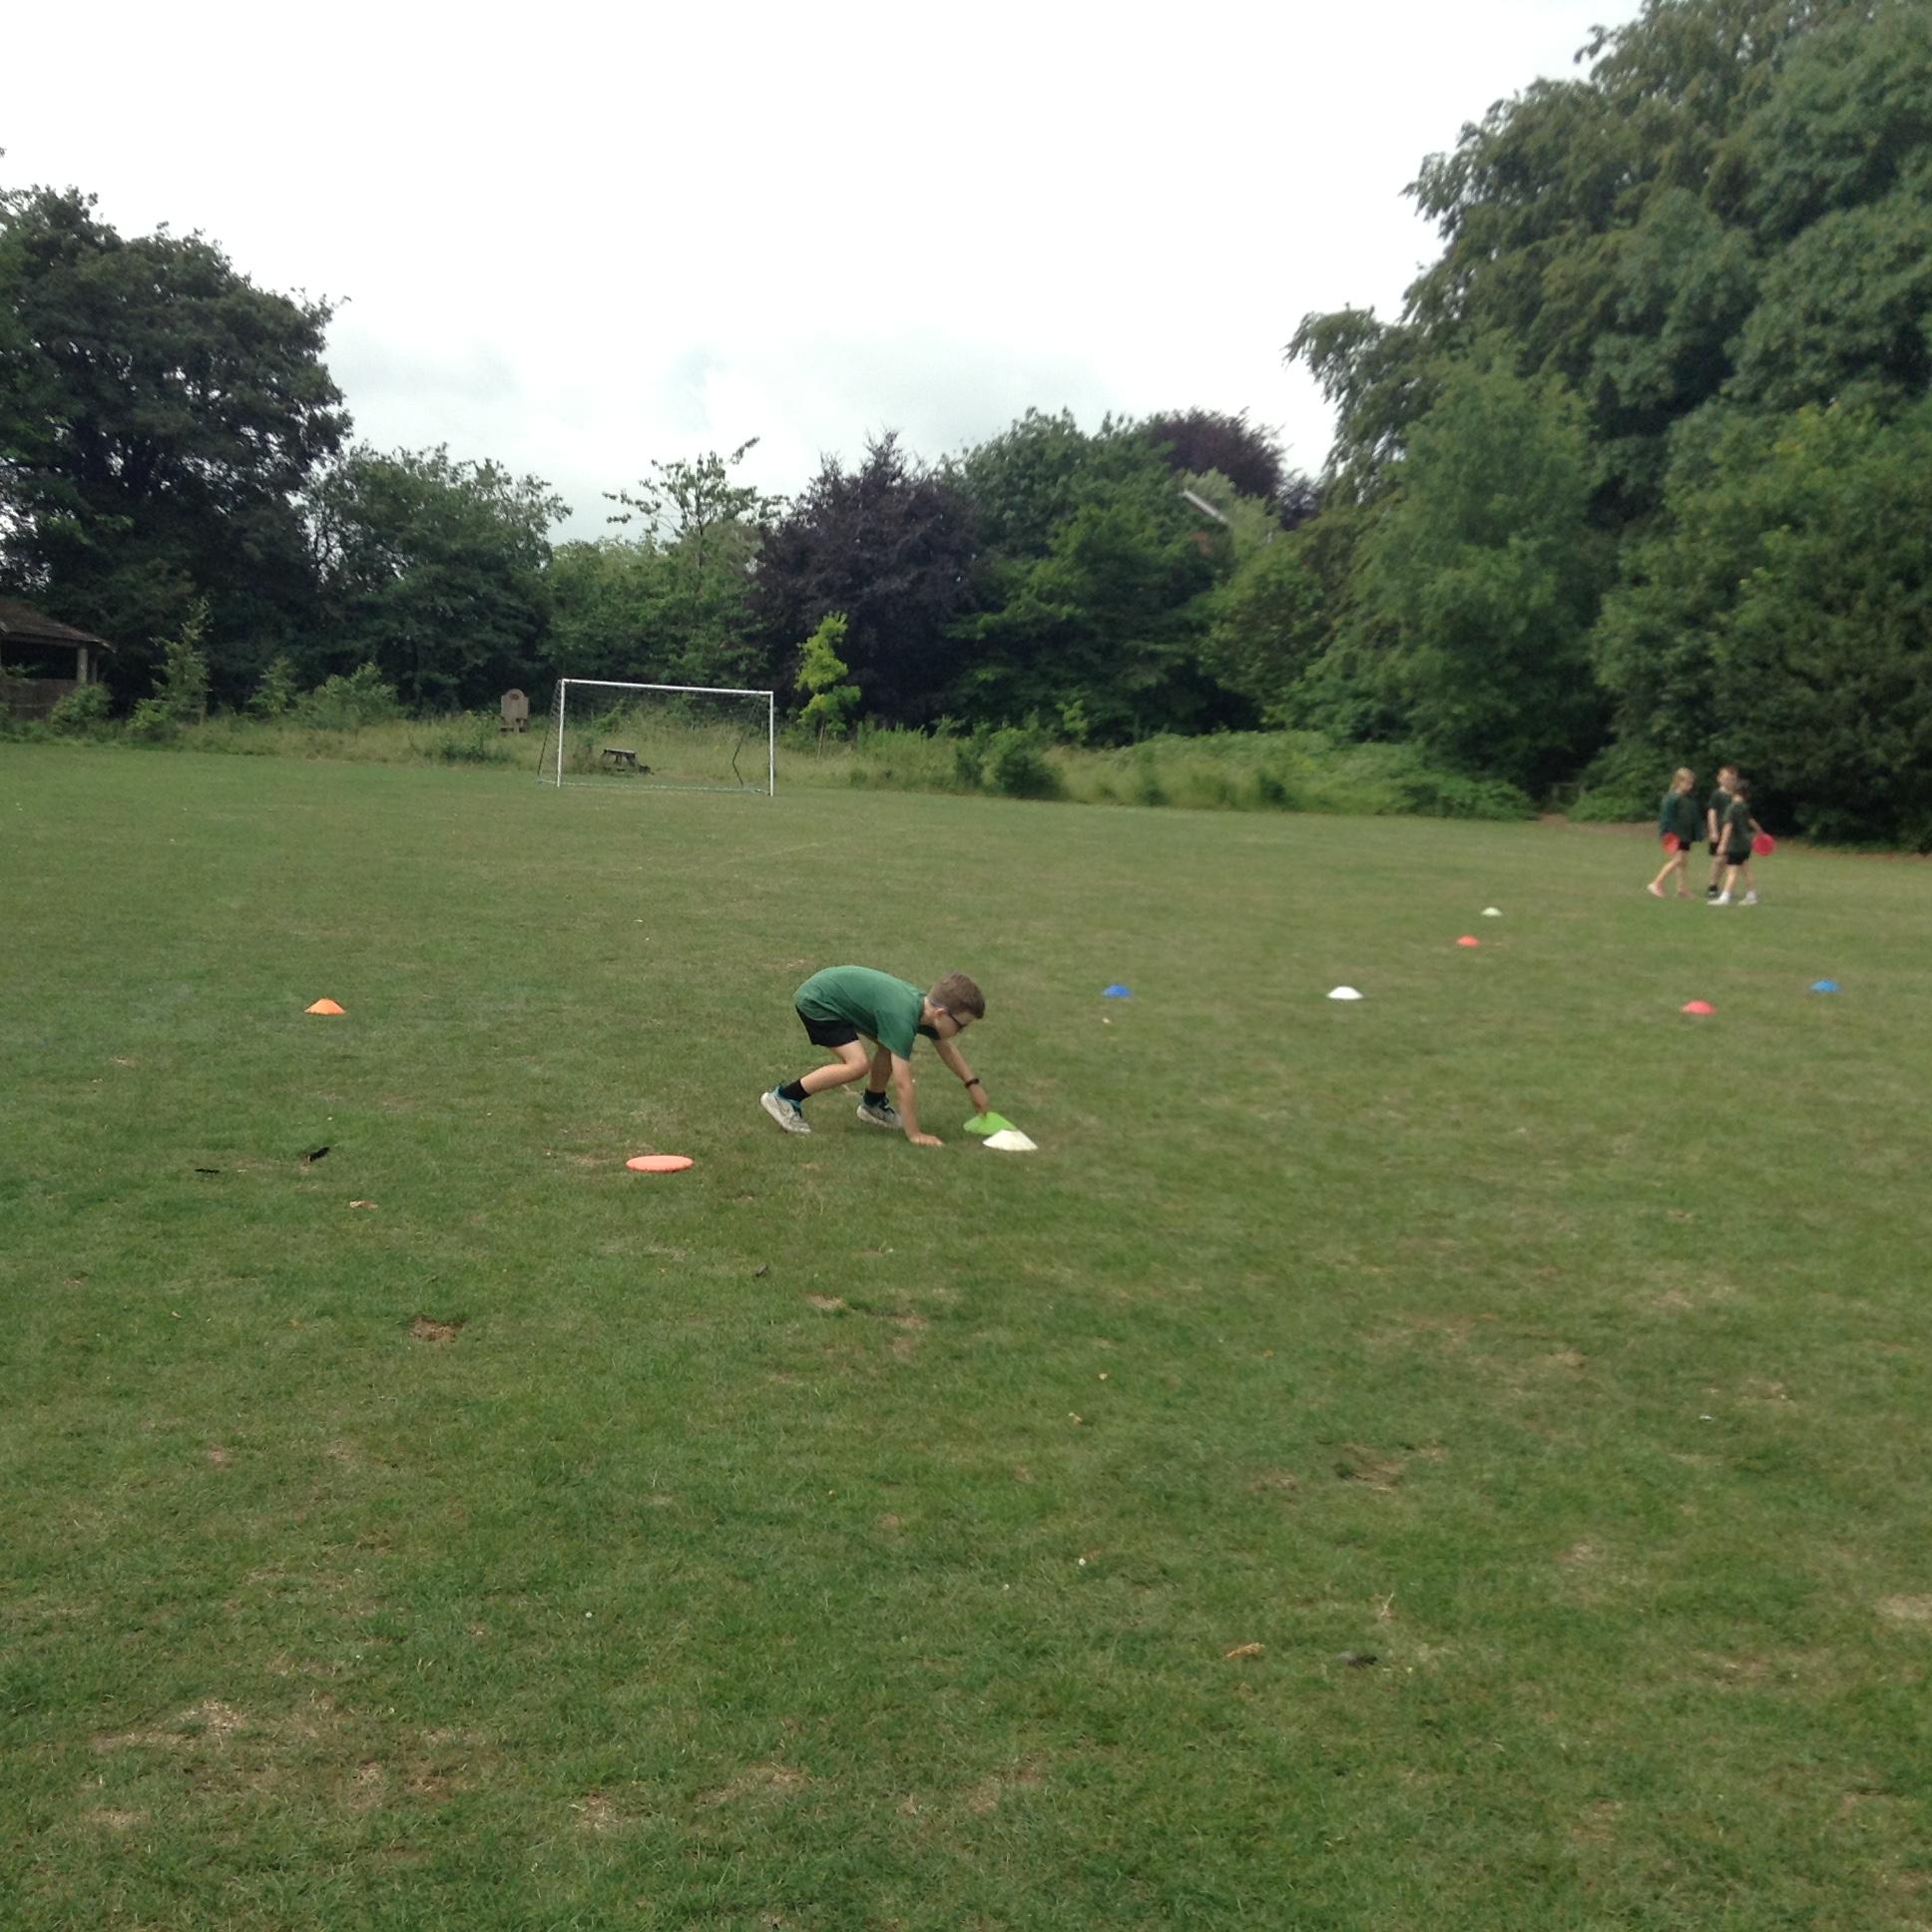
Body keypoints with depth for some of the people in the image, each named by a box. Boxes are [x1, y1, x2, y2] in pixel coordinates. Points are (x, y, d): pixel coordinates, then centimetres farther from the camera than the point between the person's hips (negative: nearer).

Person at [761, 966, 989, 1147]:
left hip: (837, 991, 9)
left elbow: (947, 1047, 16)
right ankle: (784, 1098, -10)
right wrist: (914, 1135, -25)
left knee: (891, 1046, 7)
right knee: (858, 1064, -19)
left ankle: (873, 1106, 25)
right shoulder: (903, 1019, -32)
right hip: (816, 1001, -9)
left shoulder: (927, 1005, -5)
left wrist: (972, 1083, 15)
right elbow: (902, 1083, -31)